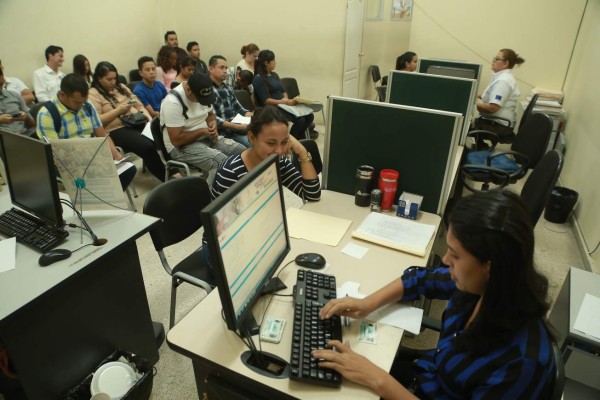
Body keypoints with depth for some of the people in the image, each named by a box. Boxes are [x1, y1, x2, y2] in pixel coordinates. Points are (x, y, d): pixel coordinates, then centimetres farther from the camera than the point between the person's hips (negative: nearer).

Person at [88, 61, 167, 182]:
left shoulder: (121, 87, 21)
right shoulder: (92, 94, 1)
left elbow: (139, 105, 17)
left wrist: (149, 118, -2)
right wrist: (118, 110, -13)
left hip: (137, 123, 6)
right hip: (116, 130, -6)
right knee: (147, 146, -32)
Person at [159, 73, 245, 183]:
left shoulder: (202, 94, 0)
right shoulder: (173, 102, -23)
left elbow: (210, 114, 18)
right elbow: (176, 140, -24)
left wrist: (213, 123, -5)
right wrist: (202, 131, -18)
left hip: (206, 138, 8)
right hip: (182, 147, -8)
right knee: (222, 162, -31)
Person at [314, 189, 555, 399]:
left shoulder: (522, 360, -35)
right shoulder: (479, 284, -17)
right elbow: (421, 279, 2)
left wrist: (378, 380, -30)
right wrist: (369, 303, -9)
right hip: (425, 373, 5)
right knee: (328, 375, 11)